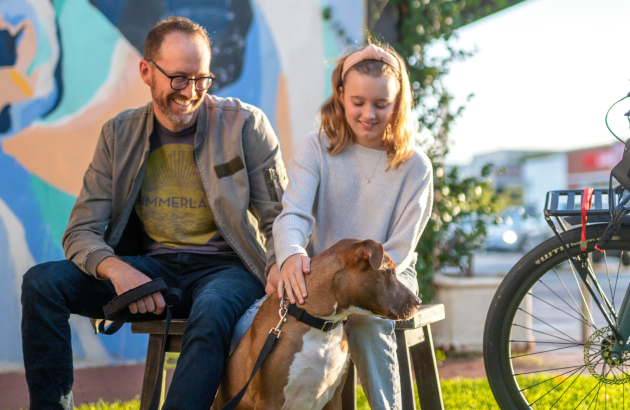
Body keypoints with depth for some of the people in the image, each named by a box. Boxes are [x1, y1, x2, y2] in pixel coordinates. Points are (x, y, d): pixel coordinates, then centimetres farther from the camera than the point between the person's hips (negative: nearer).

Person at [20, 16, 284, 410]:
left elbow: (280, 219, -1)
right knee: (41, 283, -17)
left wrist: (282, 267, -24)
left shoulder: (246, 124, -3)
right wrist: (116, 269, -21)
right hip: (152, 270, 3)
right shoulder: (120, 134, 5)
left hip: (226, 267, -3)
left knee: (213, 309, -40)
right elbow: (81, 232, 2)